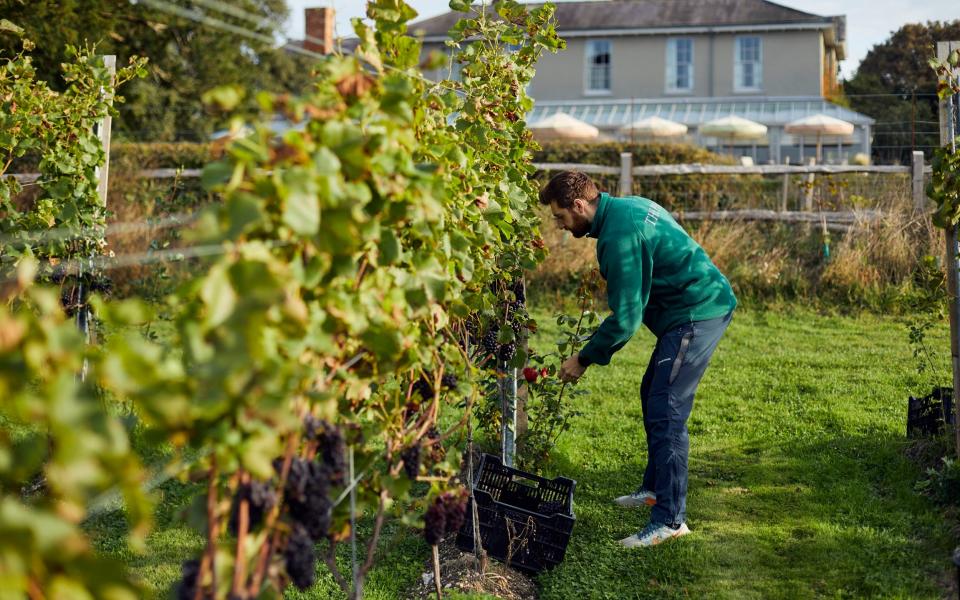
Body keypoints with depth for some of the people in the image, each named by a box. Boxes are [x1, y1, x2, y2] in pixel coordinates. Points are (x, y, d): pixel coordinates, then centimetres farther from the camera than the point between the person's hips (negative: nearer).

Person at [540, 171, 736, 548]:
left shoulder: (619, 235, -22)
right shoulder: (628, 206, 10)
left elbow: (626, 318, -20)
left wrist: (585, 358, -9)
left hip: (697, 314, -11)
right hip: (703, 305, 11)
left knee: (666, 412, -12)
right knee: (652, 395, 20)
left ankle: (670, 519, -10)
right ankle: (655, 488, 34)